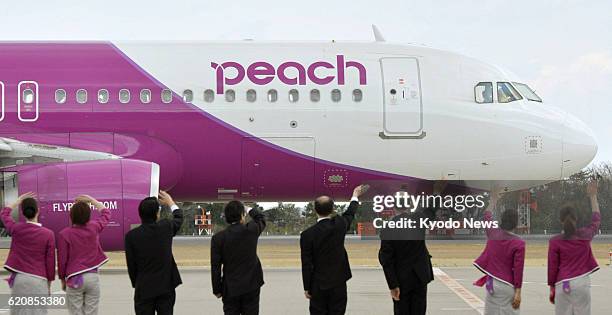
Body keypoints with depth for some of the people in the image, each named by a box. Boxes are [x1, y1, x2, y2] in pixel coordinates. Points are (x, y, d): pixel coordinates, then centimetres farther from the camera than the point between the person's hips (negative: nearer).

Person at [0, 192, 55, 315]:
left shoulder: (16, 228, -2)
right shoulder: (48, 234, -7)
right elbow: (50, 261, -2)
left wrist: (18, 200, 32)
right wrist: (49, 284, 9)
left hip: (19, 278, 2)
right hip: (39, 280, -2)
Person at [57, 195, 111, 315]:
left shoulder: (64, 234, -8)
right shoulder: (94, 228, 0)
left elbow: (62, 260, -3)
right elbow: (106, 213, 21)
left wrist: (63, 280, 10)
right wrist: (91, 200, 24)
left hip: (75, 279, -2)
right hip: (93, 277, 3)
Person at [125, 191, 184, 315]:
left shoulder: (131, 236, -9)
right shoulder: (166, 227, -5)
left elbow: (131, 265, -3)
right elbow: (179, 217, 19)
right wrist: (170, 202, 38)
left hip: (143, 289, -1)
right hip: (166, 286, 1)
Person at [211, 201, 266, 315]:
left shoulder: (218, 238, -8)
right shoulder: (251, 230, -7)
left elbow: (215, 267, -6)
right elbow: (261, 219, 18)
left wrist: (217, 289, 4)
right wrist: (252, 211, 37)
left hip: (230, 288, 0)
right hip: (251, 286, 0)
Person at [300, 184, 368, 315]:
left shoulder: (307, 234, -13)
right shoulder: (339, 224, -6)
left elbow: (306, 264, -9)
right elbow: (350, 213, 18)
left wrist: (307, 288, 0)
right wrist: (355, 196, 38)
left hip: (318, 285, -2)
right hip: (338, 282, 2)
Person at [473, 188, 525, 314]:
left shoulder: (493, 233, 1)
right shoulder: (519, 243, -10)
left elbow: (487, 215, 22)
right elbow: (518, 269, -12)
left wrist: (493, 199, 37)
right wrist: (518, 292, -8)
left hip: (491, 283, 4)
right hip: (507, 286, -4)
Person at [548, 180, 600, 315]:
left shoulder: (555, 242, -3)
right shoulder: (585, 235, 2)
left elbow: (552, 267, 0)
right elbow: (596, 219, 21)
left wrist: (552, 288, 10)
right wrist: (593, 196, 30)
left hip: (562, 284, -1)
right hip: (582, 283, 1)